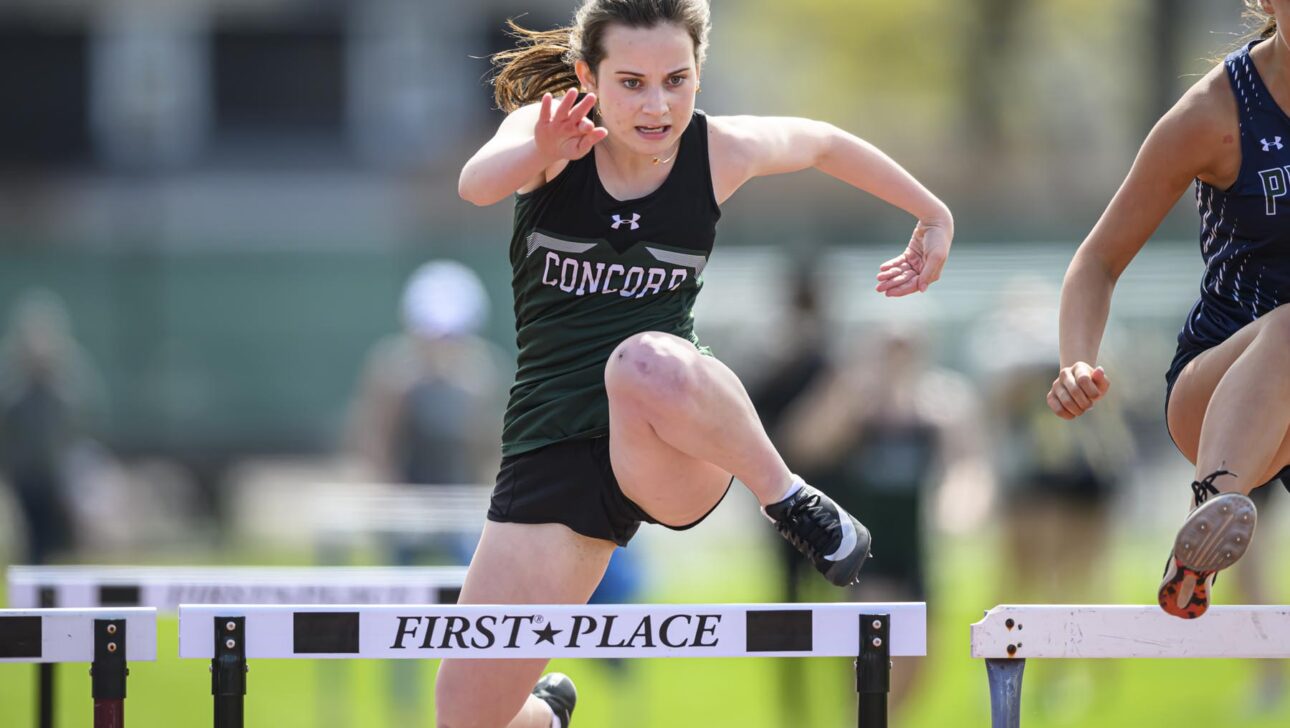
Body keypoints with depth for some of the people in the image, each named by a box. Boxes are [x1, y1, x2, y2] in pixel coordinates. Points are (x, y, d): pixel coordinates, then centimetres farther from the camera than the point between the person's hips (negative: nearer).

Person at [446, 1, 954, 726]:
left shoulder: (718, 151, -3)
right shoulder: (546, 131, -6)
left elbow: (824, 142, 19)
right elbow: (478, 183, -29)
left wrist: (934, 217, 26)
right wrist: (538, 154, -50)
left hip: (675, 452, -2)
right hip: (550, 445, 2)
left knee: (646, 363, -40)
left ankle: (789, 498, -14)